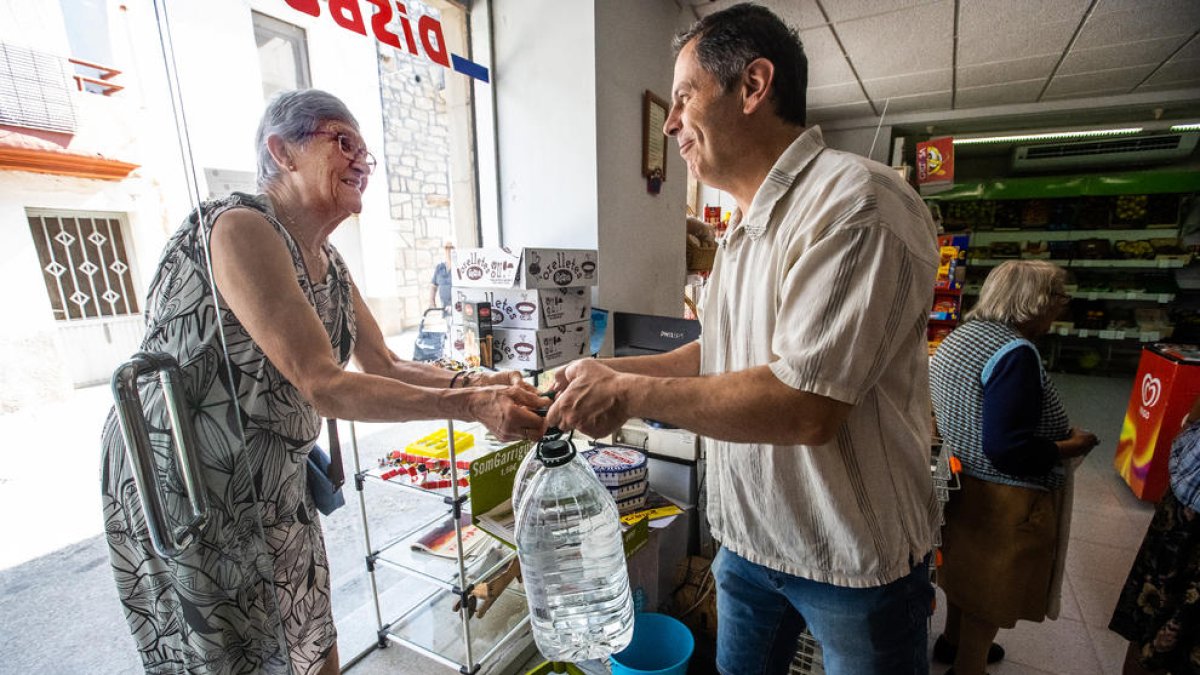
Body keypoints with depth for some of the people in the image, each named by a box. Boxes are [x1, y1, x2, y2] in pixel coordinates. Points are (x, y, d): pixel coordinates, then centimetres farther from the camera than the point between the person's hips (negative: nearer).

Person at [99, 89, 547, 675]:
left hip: (277, 485, 8)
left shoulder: (330, 265, 5)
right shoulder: (240, 228, -22)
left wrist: (476, 382, -13)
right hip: (184, 490, -7)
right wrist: (470, 406, -33)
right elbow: (324, 386, -29)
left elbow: (386, 367, 3)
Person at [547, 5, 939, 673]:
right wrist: (612, 370, 1)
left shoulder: (856, 203, -23)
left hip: (852, 559, -7)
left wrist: (631, 393, -22)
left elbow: (806, 406, -31)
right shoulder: (748, 227, 6)